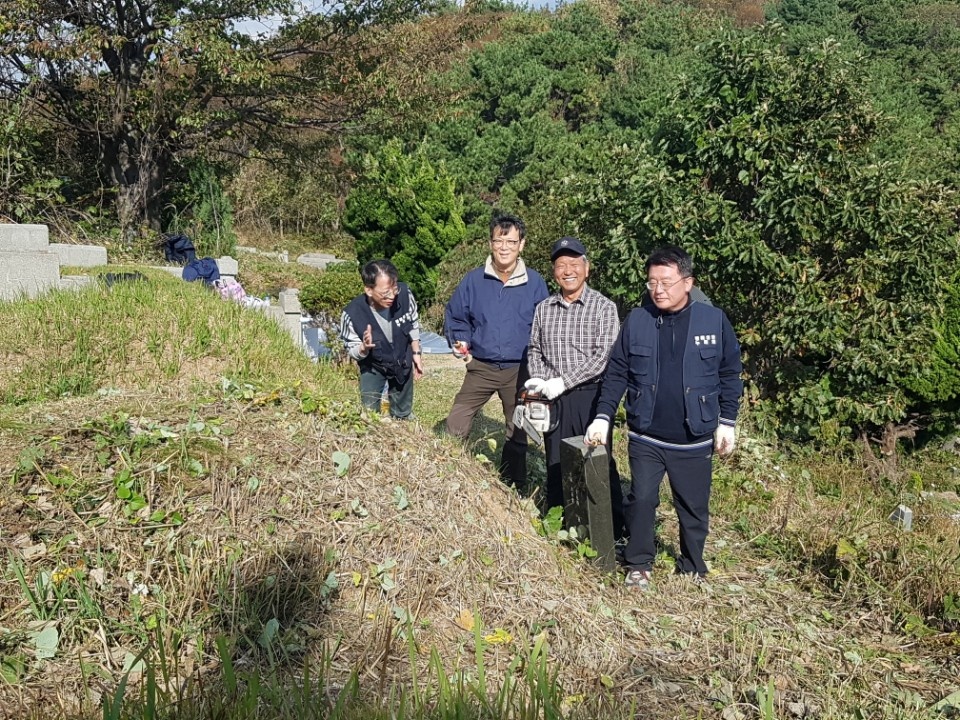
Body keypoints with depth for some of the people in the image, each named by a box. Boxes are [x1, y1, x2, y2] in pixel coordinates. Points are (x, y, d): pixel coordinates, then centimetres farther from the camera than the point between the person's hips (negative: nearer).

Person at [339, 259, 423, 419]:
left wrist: (416, 353, 1)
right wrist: (364, 348, -40)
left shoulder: (404, 294, -30)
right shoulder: (353, 314, -35)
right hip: (373, 367, -2)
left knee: (403, 415, 19)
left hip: (402, 362, 2)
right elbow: (353, 352, -17)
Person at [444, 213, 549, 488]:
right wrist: (460, 342, -10)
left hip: (519, 370, 0)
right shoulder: (473, 280, -4)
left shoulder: (535, 282, -4)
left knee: (517, 433, 14)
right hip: (481, 367, 0)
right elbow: (455, 316, 7)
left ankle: (514, 488, 31)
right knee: (455, 426, -6)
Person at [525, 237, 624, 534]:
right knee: (555, 464, 13)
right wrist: (537, 379, -3)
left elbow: (603, 356, -14)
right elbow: (535, 349, 16)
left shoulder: (604, 307, -6)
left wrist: (562, 382, -18)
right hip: (553, 400, 4)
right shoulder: (543, 309, 8)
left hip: (590, 397, -4)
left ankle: (613, 530, 17)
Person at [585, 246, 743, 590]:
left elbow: (730, 374, 1)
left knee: (694, 508, 13)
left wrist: (727, 422, -2)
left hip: (694, 440, 0)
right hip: (645, 438, 0)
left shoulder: (714, 320, -6)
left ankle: (693, 568, 34)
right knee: (641, 500, 4)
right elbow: (616, 373, 1)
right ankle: (639, 564, 24)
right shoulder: (636, 321, -4)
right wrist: (603, 417, -5)